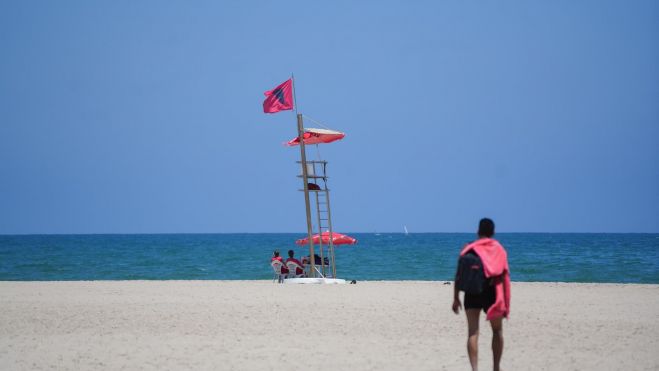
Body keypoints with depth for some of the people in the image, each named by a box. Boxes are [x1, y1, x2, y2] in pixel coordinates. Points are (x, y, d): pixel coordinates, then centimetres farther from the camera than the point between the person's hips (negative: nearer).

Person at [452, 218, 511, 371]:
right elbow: (505, 276, -3)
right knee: (497, 331, 18)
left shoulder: (469, 249, 4)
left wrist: (456, 298, 4)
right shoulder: (499, 250, 3)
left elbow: (458, 275, 0)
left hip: (472, 294, 0)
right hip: (492, 294, 0)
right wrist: (505, 302, 1)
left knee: (472, 332, -2)